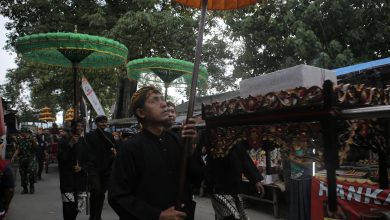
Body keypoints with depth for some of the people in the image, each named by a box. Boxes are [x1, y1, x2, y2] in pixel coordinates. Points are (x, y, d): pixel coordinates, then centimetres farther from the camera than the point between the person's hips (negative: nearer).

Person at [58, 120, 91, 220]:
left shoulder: (84, 142, 10)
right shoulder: (64, 141, -1)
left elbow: (88, 160, 11)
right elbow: (60, 158, -11)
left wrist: (81, 168, -7)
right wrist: (70, 145, -18)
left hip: (81, 178, 4)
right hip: (67, 179, -4)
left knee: (79, 207, 7)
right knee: (69, 207, -12)